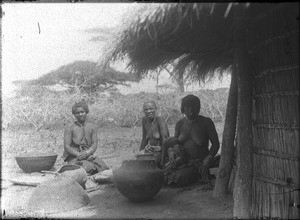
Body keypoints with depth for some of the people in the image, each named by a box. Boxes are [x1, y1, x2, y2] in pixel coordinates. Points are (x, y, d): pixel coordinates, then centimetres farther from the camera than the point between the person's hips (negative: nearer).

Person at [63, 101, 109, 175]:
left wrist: (87, 153, -17)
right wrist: (79, 155, -18)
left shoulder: (92, 127, 11)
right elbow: (66, 146, -3)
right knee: (87, 167, -34)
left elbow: (95, 144, 4)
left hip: (88, 154, 3)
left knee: (102, 166, -26)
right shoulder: (69, 128, 3)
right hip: (73, 156, -3)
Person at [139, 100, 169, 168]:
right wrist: (141, 151, 9)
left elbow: (165, 137, -25)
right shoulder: (144, 120, 5)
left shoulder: (160, 119, -15)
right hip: (149, 151, 6)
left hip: (160, 151, -6)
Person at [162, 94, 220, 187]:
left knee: (179, 180, -28)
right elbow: (174, 142, 8)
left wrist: (206, 162, -19)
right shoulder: (180, 124, 3)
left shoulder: (206, 122, -9)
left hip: (199, 163, -4)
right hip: (183, 161, 4)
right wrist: (171, 153, -17)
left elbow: (216, 144, -7)